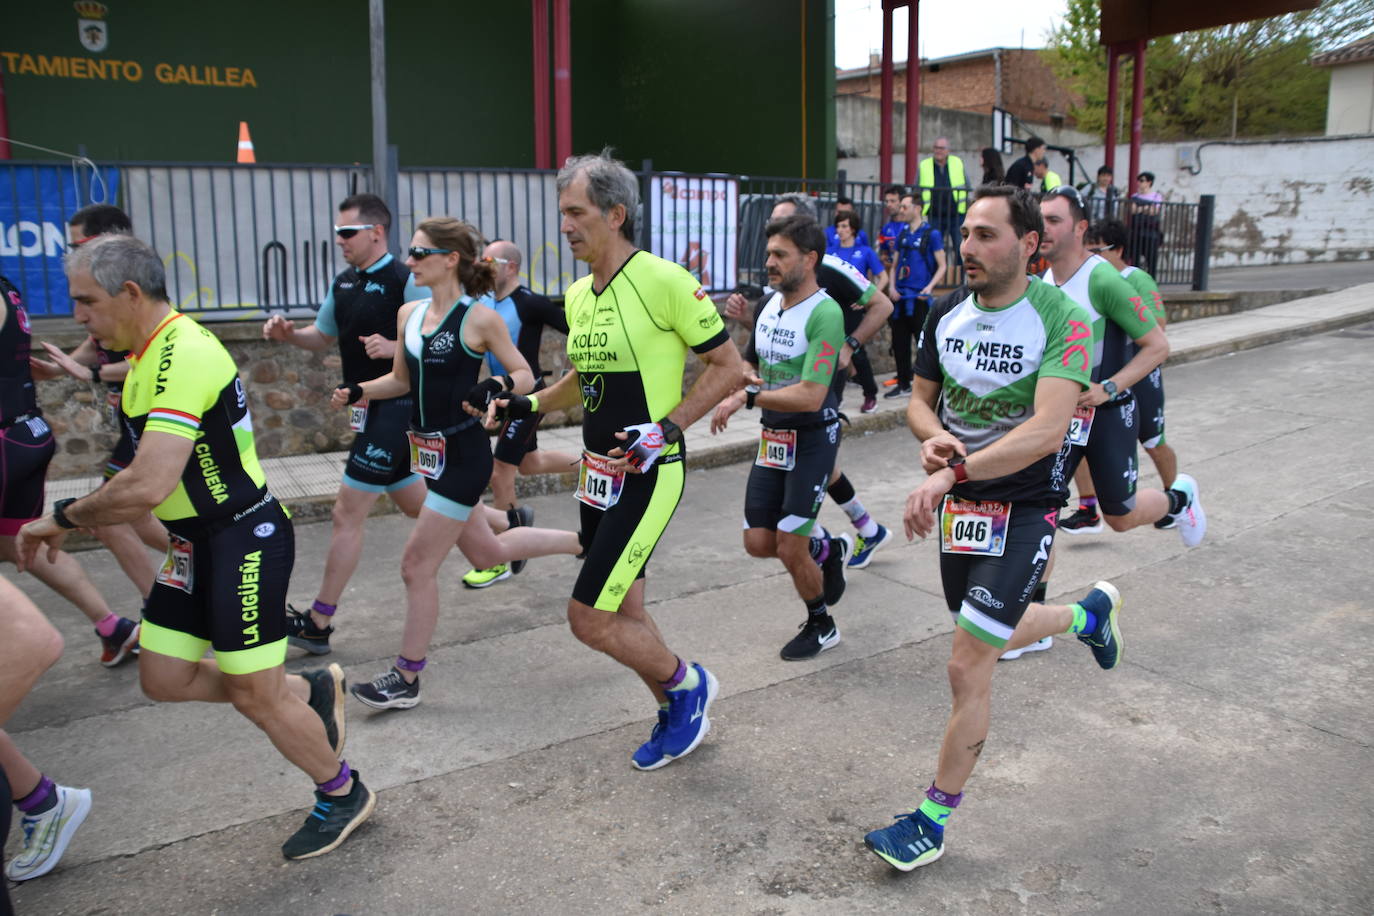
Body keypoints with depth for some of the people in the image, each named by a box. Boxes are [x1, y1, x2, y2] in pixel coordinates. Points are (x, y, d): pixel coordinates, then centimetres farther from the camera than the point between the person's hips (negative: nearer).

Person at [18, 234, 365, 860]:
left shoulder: (184, 356, -24)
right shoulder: (148, 355, 9)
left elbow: (147, 488, -31)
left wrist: (64, 516, -16)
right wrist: (72, 518, 12)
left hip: (244, 539, -10)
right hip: (196, 543, 10)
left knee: (254, 696, 2)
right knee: (164, 679, 13)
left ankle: (343, 795, 25)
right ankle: (312, 691, 31)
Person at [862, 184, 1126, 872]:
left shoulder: (1061, 321, -18)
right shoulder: (947, 316, 1)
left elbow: (1047, 430, -29)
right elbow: (919, 401, 9)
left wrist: (952, 471, -39)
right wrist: (934, 438, -14)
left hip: (1023, 508, -7)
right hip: (959, 502, 7)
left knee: (967, 669, -9)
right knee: (992, 635, 24)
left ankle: (933, 821, 9)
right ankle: (1089, 613, 54)